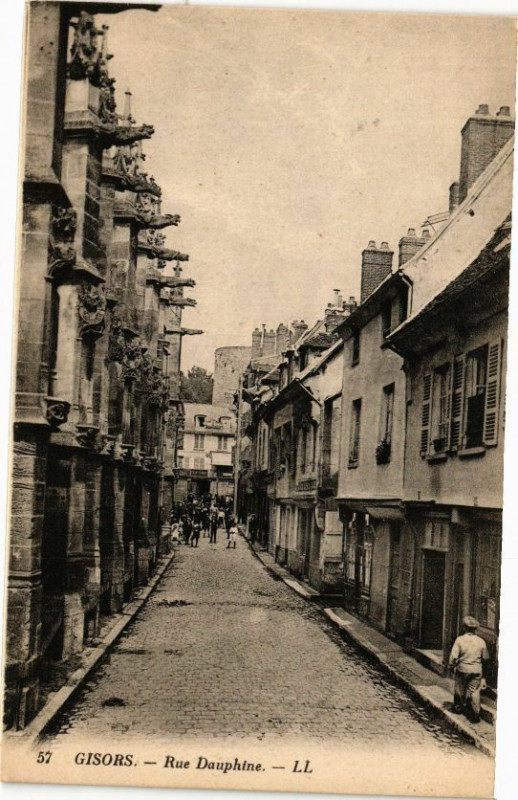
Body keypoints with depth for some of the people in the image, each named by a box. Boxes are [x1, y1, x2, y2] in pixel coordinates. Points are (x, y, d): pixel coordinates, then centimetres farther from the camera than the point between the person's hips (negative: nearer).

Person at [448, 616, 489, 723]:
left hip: (462, 669, -1)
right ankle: (476, 714, 5)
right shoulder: (481, 641, -5)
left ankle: (457, 708, 35)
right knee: (474, 691, 7)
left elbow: (453, 656, -15)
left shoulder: (460, 639, -13)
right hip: (476, 670, 1)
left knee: (459, 689, 18)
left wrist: (451, 666, 3)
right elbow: (485, 657, 6)